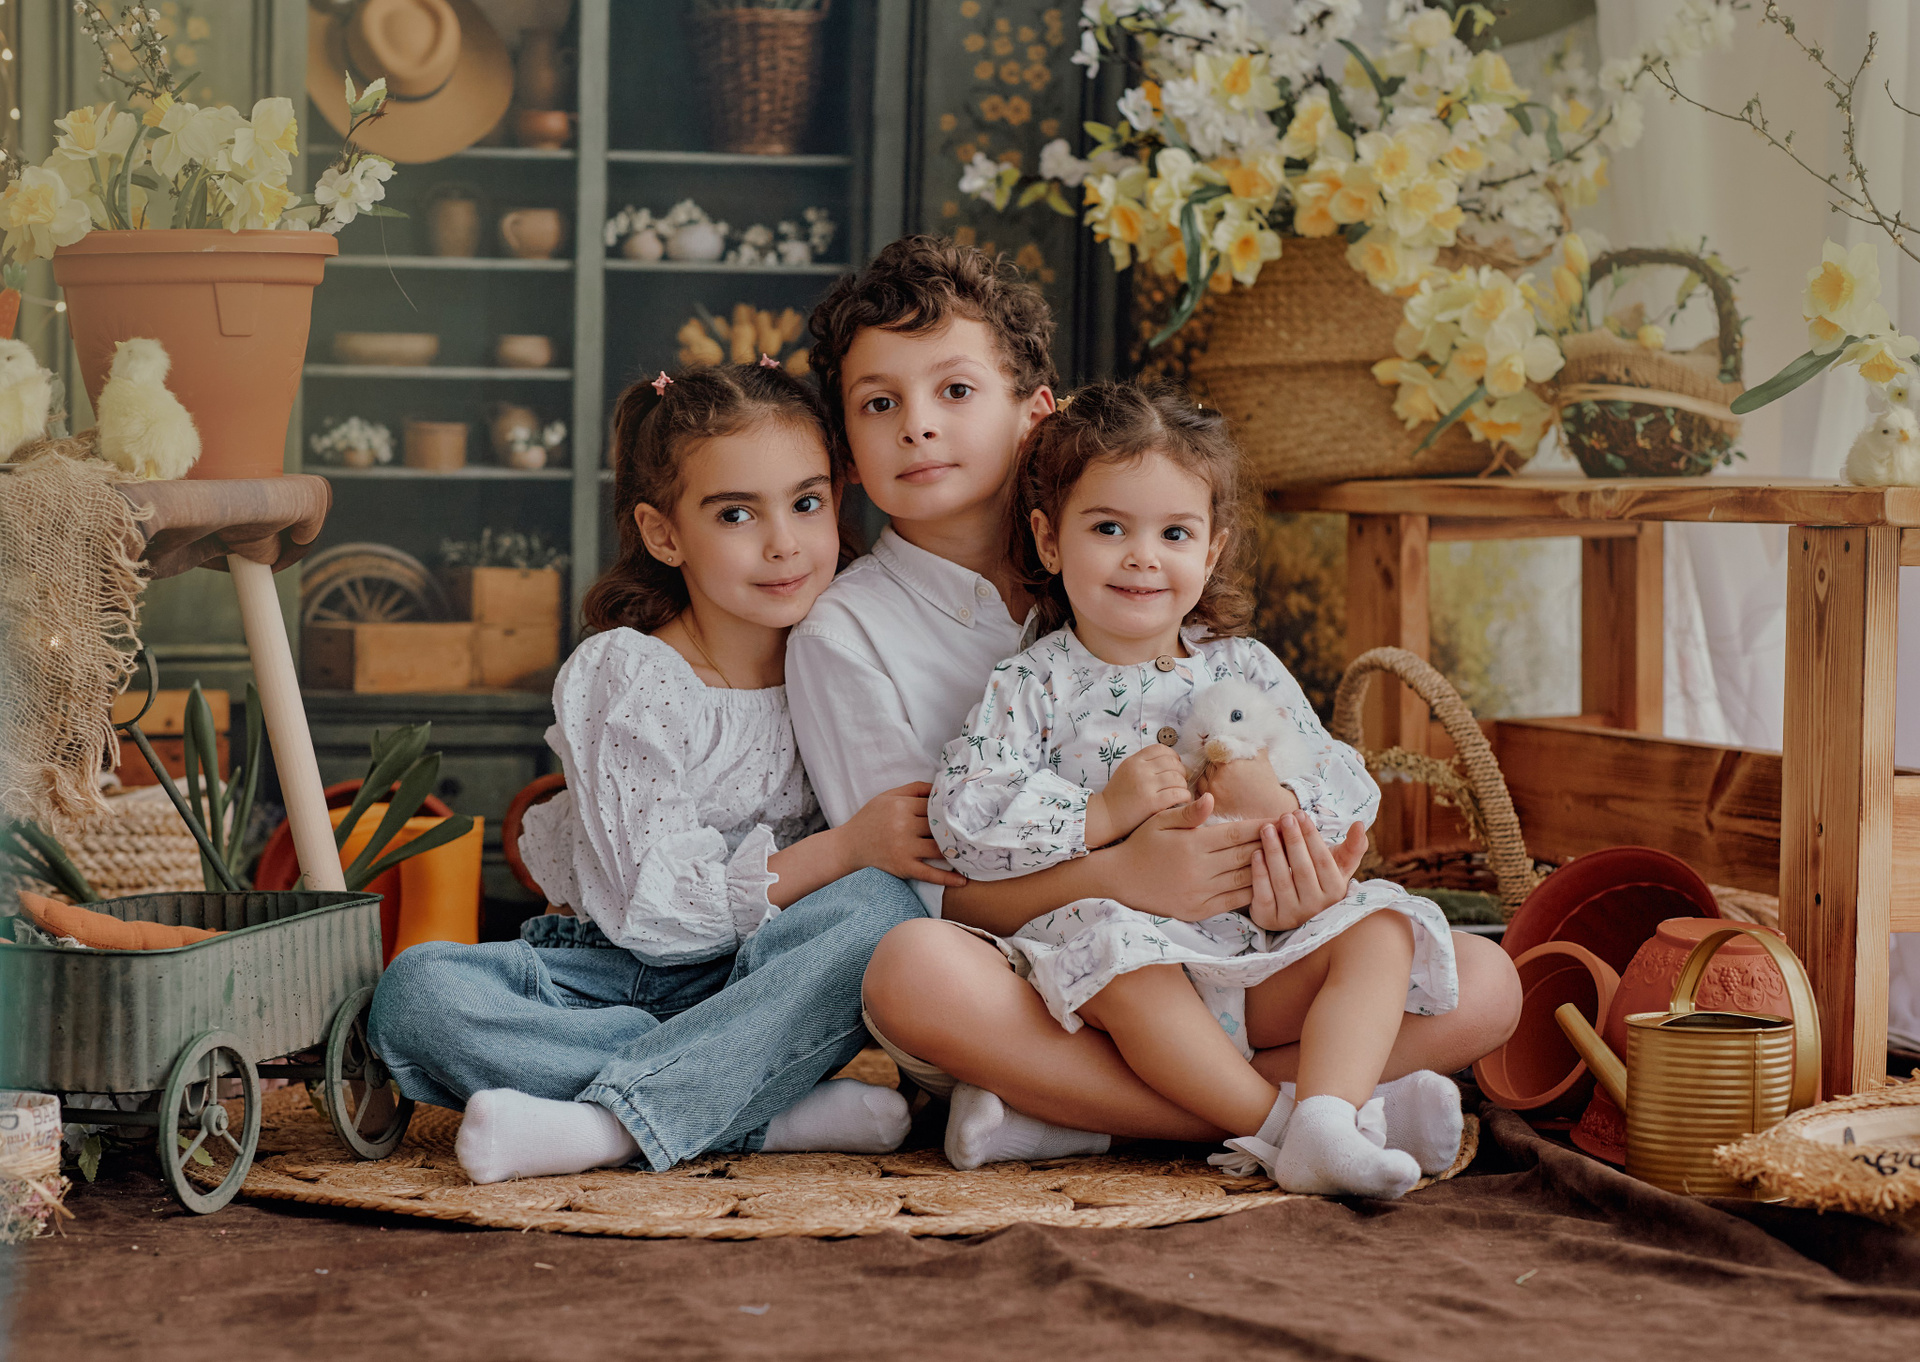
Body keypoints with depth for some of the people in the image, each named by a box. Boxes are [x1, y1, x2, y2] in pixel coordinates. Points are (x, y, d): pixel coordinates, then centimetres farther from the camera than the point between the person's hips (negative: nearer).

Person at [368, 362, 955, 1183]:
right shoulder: (621, 682, -11)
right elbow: (658, 908, -17)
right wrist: (846, 848, -23)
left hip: (773, 984, 2)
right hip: (624, 975, -1)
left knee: (881, 907, -29)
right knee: (417, 992, -28)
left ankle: (610, 1121, -34)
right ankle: (775, 1110, -33)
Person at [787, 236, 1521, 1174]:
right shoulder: (843, 631, 2)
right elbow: (920, 885, -7)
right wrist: (1117, 878, -24)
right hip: (1019, 984, -4)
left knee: (1484, 983, -14)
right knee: (914, 968, -39)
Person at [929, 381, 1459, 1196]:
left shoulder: (1245, 670, 14)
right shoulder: (1031, 689, 4)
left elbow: (1353, 801, 9)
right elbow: (965, 820, -10)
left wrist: (1275, 801, -14)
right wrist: (1104, 813, -18)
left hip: (1259, 951, 4)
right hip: (1122, 925, -4)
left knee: (1379, 928, -15)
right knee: (1116, 950, -36)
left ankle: (1327, 1118, -36)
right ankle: (1282, 1121, -34)